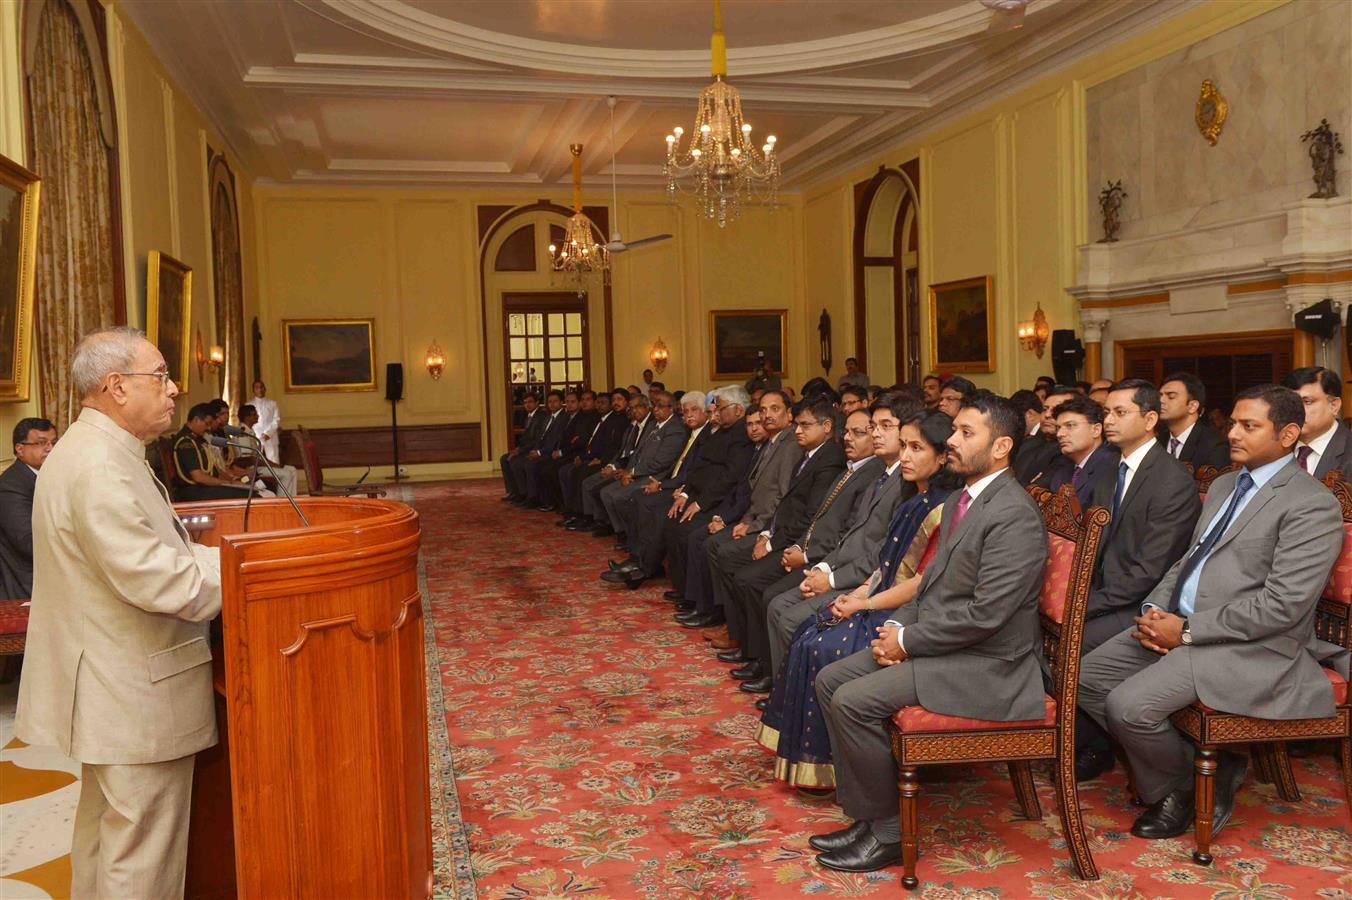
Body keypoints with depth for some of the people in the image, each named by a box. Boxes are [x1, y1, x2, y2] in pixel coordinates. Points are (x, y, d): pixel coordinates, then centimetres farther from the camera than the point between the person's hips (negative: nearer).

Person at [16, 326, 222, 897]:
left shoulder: (94, 449, 11)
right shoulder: (101, 465, -24)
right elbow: (158, 580, -28)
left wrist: (223, 555, 7)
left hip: (111, 692, 11)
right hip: (136, 700, -11)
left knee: (105, 832, 25)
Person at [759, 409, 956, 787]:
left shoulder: (944, 509, -18)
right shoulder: (916, 502, 12)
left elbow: (923, 583, -20)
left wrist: (865, 604, -15)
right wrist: (860, 592, 2)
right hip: (881, 603, 9)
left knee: (825, 649, -18)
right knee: (809, 634, -3)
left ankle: (826, 763, -2)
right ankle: (810, 750, 3)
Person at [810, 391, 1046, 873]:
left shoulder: (1014, 516, -19)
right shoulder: (958, 502, 12)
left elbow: (985, 613, -24)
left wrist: (907, 641, -16)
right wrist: (899, 626, 1)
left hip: (984, 665, -10)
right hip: (936, 643, 10)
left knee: (854, 701, -19)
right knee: (830, 680, 4)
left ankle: (887, 832, 0)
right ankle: (865, 813, 11)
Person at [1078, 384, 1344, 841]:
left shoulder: (1312, 504, -12)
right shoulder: (1223, 485, 16)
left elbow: (1282, 606, -20)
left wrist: (1187, 631, -17)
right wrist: (1154, 610, 1)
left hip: (1248, 648, -9)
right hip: (1177, 624, 9)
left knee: (1128, 704, -23)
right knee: (1086, 677, 0)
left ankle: (1190, 785, 8)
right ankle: (1169, 784, 11)